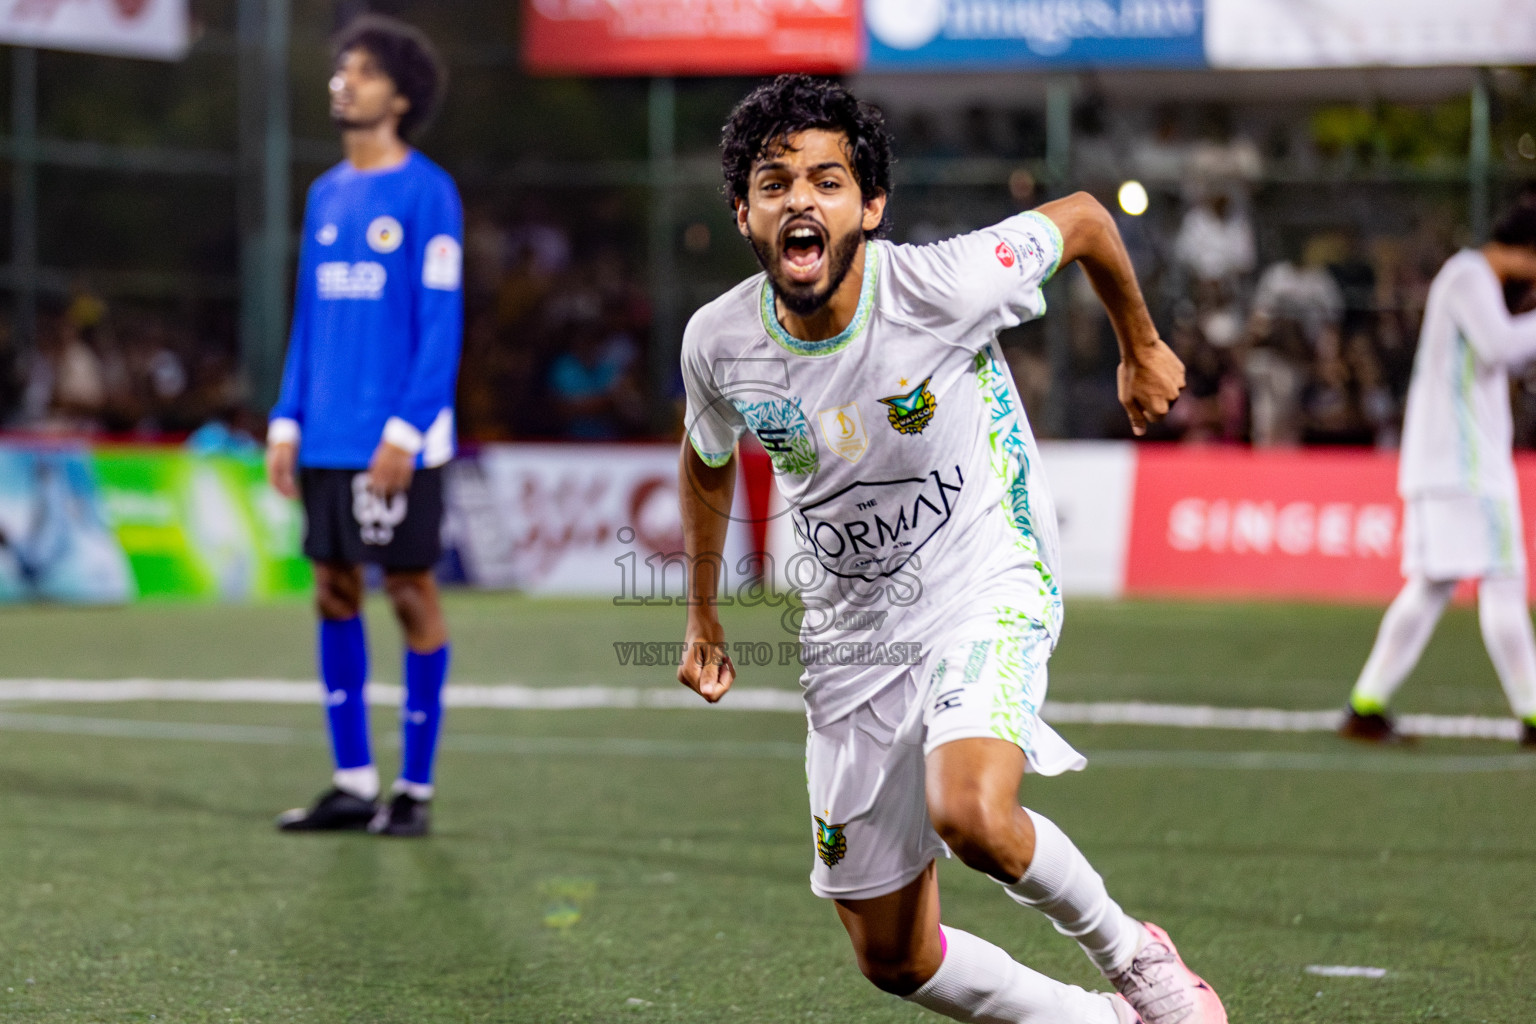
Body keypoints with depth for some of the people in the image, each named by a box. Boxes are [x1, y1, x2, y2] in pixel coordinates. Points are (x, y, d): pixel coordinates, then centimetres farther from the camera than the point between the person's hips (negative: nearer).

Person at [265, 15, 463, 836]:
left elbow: (442, 326, -11)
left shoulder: (426, 193, -7)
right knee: (334, 592, 7)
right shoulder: (326, 196, 14)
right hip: (326, 442, 7)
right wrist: (286, 422, 11)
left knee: (410, 592, -1)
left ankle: (415, 789, 5)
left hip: (396, 443, -7)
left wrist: (405, 431, -17)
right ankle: (352, 782, 14)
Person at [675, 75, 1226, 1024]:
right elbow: (708, 462, 14)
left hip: (986, 583, -4)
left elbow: (1083, 217, -2)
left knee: (972, 816, -34)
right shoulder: (718, 343, -10)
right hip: (853, 633, 4)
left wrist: (1143, 349, 13)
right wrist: (703, 617, 20)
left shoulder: (945, 285, -22)